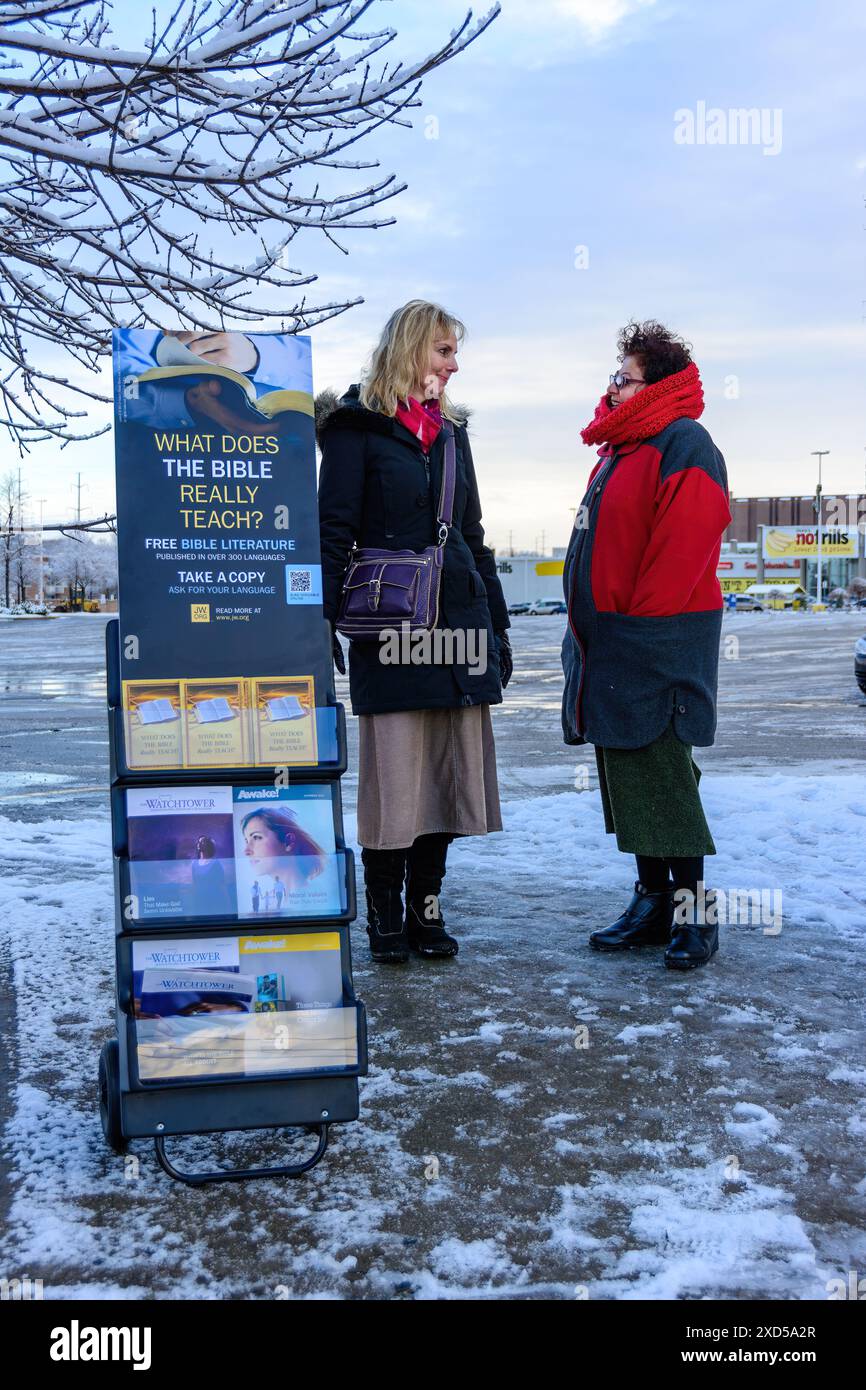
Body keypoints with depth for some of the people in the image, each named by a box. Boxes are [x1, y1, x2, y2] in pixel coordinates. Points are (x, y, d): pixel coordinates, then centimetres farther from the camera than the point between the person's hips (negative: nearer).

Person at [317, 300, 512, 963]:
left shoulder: (451, 430, 19)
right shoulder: (357, 427, 0)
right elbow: (333, 532, -5)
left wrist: (498, 624, 17)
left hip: (459, 623, 6)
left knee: (448, 771, 5)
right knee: (395, 775, -3)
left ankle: (426, 907, 17)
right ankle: (384, 915, 10)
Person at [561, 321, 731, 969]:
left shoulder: (683, 443, -10)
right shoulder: (618, 451, 21)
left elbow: (686, 543, -19)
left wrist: (641, 621, -18)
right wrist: (591, 628, 16)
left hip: (656, 641, -10)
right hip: (609, 643, 10)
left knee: (661, 772, -7)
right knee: (625, 772, 11)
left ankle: (692, 910, 4)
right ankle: (652, 901, 20)